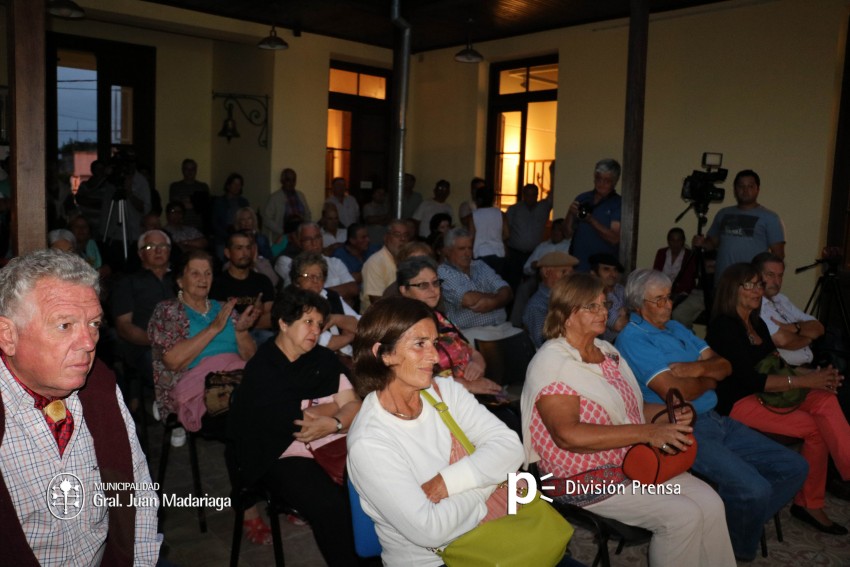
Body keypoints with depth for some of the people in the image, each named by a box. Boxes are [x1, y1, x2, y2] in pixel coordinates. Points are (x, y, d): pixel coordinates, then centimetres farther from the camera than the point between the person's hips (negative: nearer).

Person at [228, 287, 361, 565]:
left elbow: (354, 406, 0)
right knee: (331, 505, -29)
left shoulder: (324, 359, 9)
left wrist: (334, 423, -20)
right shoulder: (260, 370, -8)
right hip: (284, 458, -5)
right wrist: (335, 404, -2)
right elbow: (298, 422, -17)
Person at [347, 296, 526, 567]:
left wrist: (447, 481, -21)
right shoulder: (368, 442, -20)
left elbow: (510, 447, -9)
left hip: (482, 538, 6)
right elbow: (428, 529, -23)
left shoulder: (446, 391, -2)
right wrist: (484, 488, -11)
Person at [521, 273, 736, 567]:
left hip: (636, 461, 8)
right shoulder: (551, 363, -17)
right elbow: (569, 435, -27)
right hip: (586, 478, -8)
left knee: (711, 502, -7)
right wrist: (647, 432, -28)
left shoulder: (607, 350, 10)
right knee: (683, 515, -18)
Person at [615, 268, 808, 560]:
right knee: (753, 489, -25)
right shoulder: (632, 339, -11)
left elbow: (724, 366, 14)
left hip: (716, 420, 9)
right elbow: (674, 391, -20)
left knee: (794, 467, 6)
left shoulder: (676, 328, 18)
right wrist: (709, 381, 0)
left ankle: (745, 524, 17)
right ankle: (736, 550, 4)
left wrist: (699, 367, -9)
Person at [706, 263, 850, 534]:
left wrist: (817, 377, -4)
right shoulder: (724, 326, -12)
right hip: (736, 402, -8)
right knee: (816, 428, -18)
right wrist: (804, 381, -18)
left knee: (825, 401, -16)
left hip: (765, 394, 8)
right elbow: (748, 379, -19)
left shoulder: (758, 324, 16)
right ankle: (808, 503, -6)